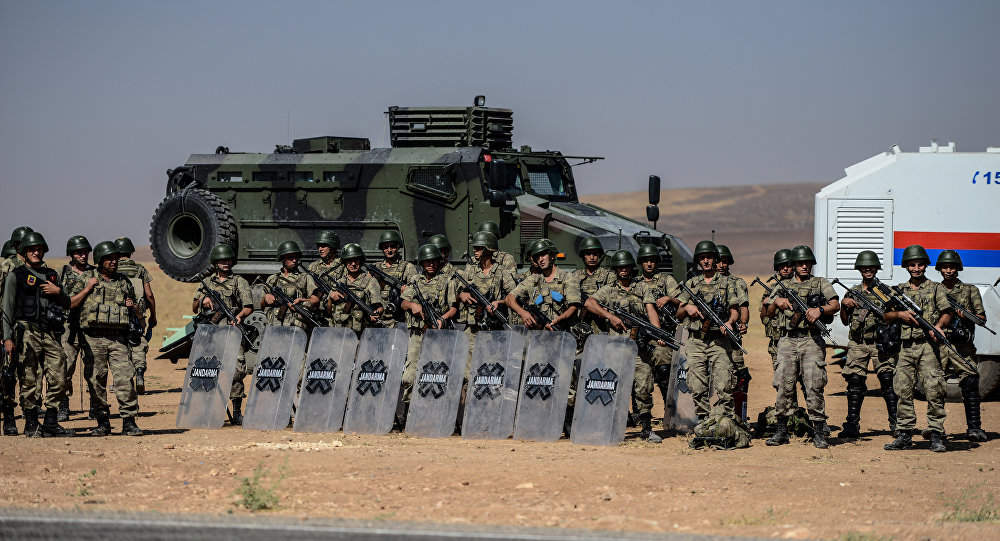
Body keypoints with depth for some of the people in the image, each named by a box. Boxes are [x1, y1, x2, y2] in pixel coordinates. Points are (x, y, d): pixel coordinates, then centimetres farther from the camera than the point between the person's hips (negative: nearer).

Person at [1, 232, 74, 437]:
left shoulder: (52, 275, 19)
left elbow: (67, 304, 23)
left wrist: (58, 292, 1)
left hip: (51, 335, 4)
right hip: (28, 333, -4)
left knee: (58, 380, -2)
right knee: (30, 383, -3)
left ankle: (51, 423, 7)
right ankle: (31, 425, 4)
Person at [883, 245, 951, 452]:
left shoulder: (935, 288, 8)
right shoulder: (899, 290, 16)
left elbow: (947, 312, 2)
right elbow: (885, 317, 17)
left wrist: (939, 325, -18)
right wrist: (899, 314, -4)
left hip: (928, 345, -4)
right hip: (905, 347, 4)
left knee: (934, 390, -10)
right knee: (903, 390, 2)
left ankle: (936, 436, -7)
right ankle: (904, 434, 9)